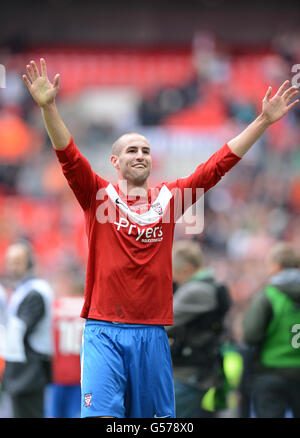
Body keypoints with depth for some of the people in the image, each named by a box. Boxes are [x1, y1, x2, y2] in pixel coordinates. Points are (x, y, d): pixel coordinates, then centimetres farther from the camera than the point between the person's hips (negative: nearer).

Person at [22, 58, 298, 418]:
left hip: (152, 331, 3)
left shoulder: (168, 198, 9)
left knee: (155, 416, 6)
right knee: (102, 414, -14)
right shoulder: (98, 196, 3)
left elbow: (218, 165, 9)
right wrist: (48, 107, -25)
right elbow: (68, 156, -10)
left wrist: (264, 121, 5)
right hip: (104, 330, -3)